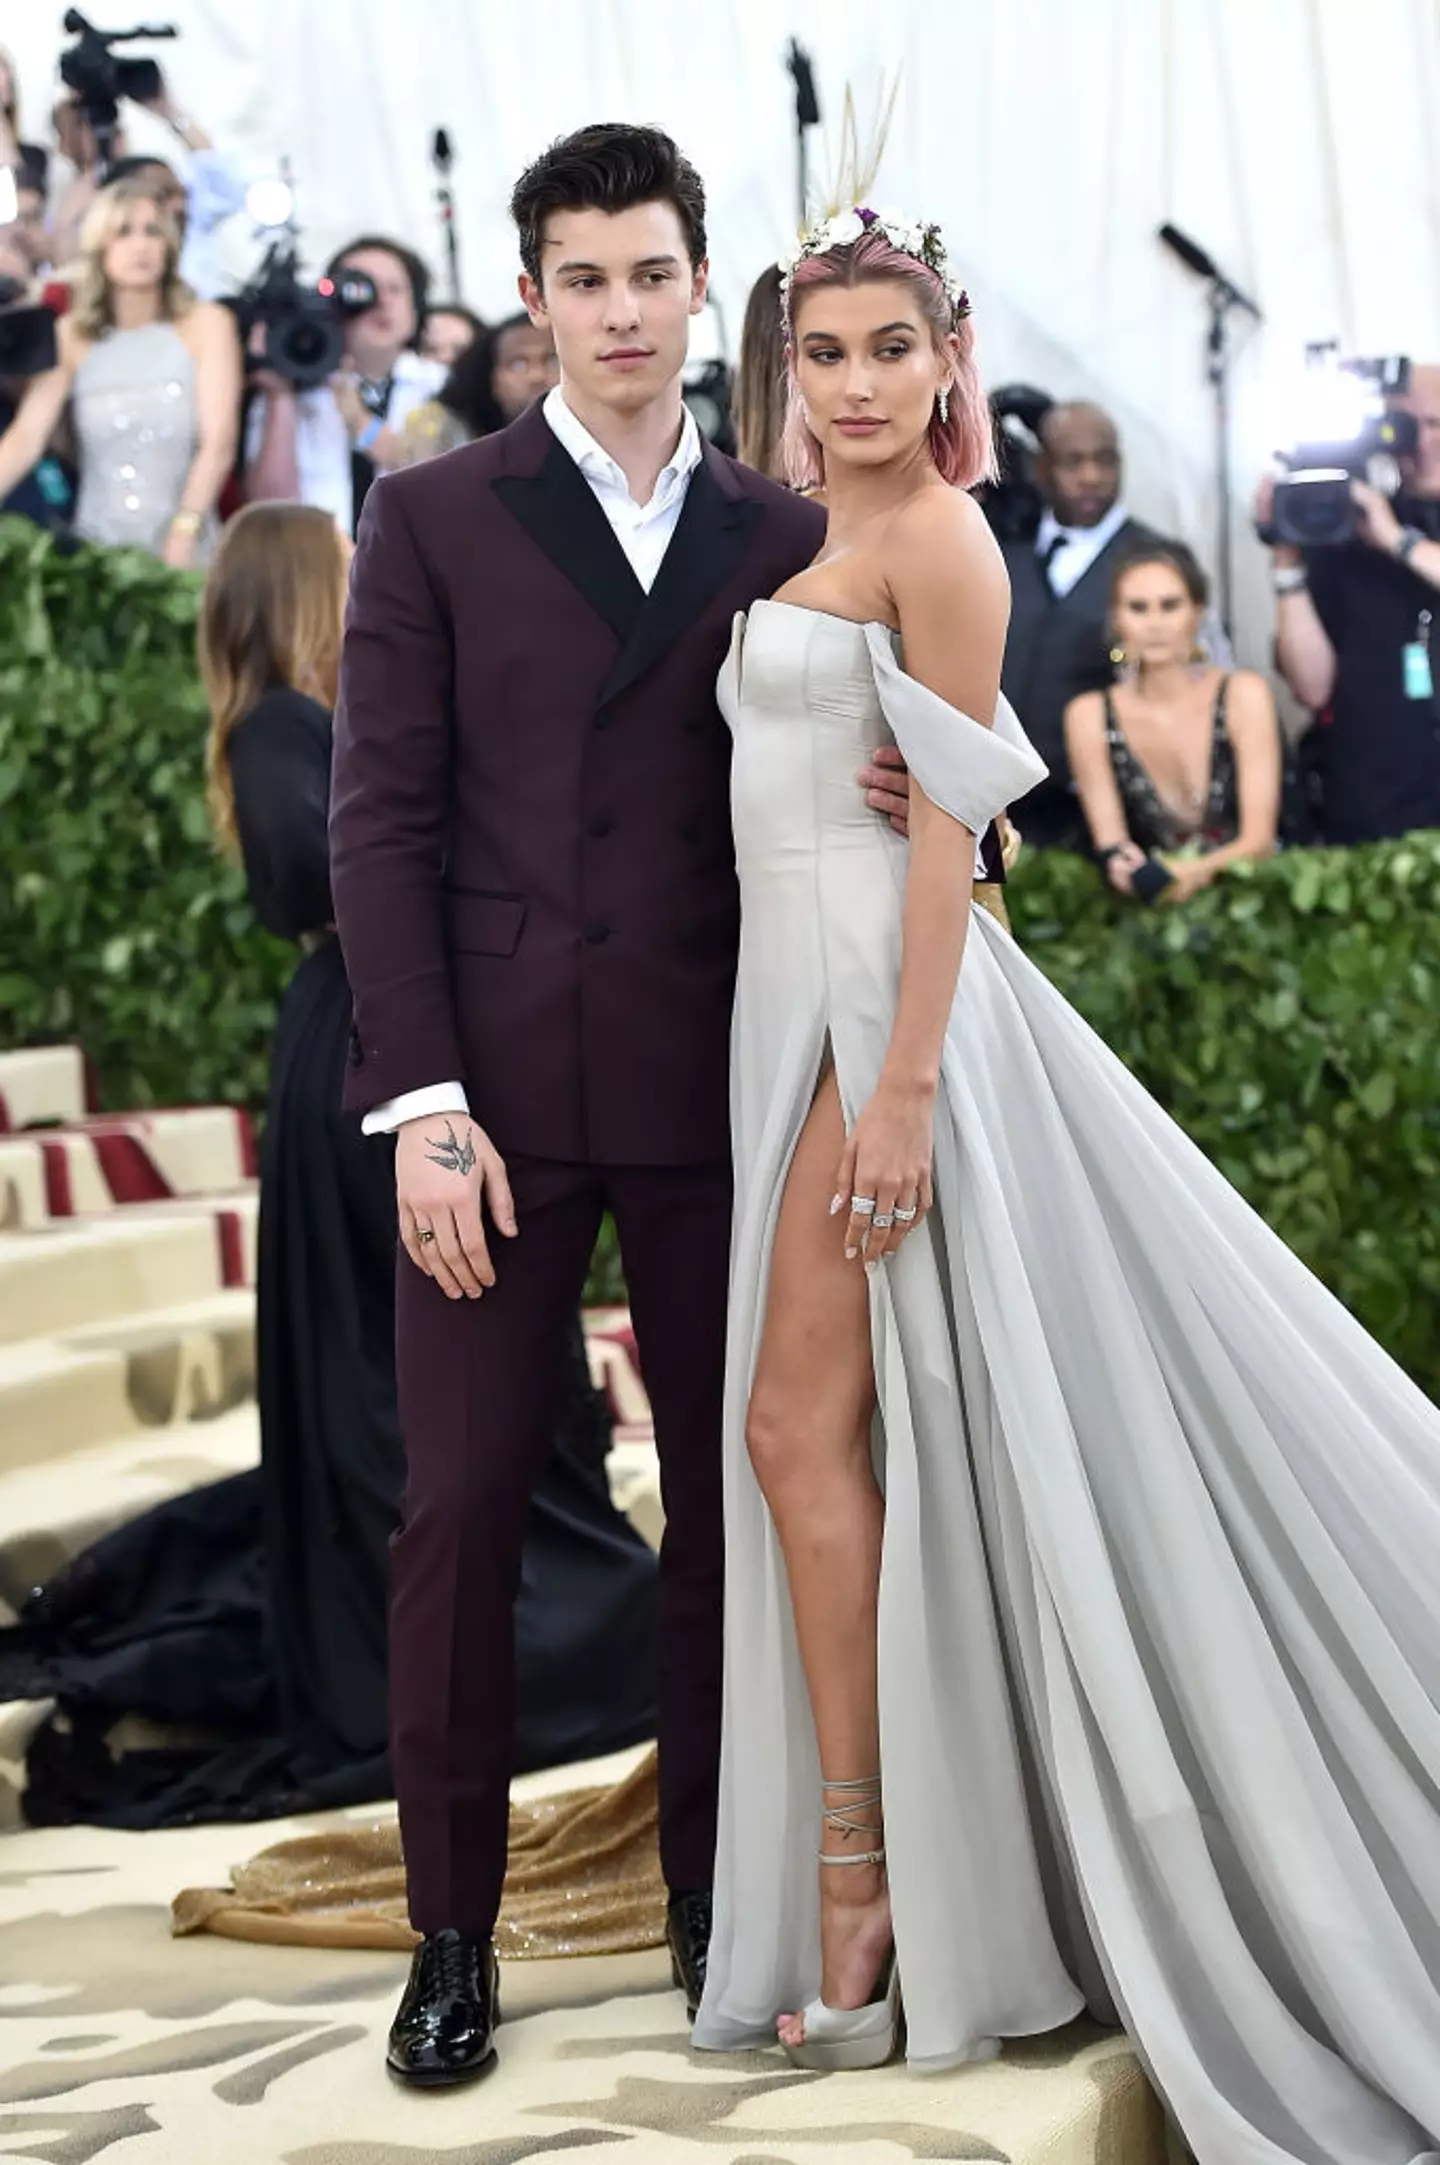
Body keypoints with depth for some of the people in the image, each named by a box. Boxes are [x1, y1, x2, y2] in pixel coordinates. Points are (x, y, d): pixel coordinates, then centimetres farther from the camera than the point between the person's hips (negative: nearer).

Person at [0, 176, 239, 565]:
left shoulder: (205, 324, 1)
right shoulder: (71, 336, 4)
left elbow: (218, 444, -8)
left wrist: (185, 533, -19)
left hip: (186, 555, -1)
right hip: (96, 551, 1)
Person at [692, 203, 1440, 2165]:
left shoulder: (934, 540, -9)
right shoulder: (816, 548, 18)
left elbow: (952, 825, -15)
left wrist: (906, 1086, -21)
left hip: (887, 996, -9)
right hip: (798, 992, 9)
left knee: (803, 1423, -9)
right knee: (829, 1431, 9)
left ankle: (857, 1878, -2)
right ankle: (916, 1880, 16)